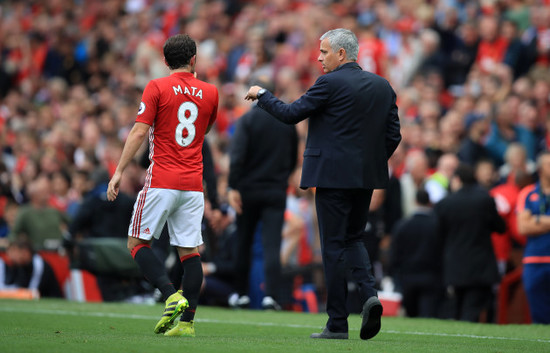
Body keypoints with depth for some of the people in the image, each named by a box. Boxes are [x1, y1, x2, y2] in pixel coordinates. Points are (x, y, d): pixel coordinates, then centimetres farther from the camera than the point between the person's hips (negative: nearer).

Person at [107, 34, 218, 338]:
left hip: (161, 183, -4)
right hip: (193, 185, 4)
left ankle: (172, 295, -15)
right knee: (190, 251, 5)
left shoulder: (157, 88, -4)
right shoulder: (210, 92, 8)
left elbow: (139, 132, -10)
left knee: (137, 243, 4)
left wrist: (119, 172, -7)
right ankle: (187, 321, -1)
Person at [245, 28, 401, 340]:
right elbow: (393, 135, 8)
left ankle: (338, 323, 2)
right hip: (367, 176, 6)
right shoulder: (382, 86, 8)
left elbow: (289, 114, -8)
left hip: (333, 175, -6)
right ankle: (369, 293, -6)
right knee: (354, 238, 19)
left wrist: (261, 94, 7)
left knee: (334, 245, 0)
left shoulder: (330, 84, -11)